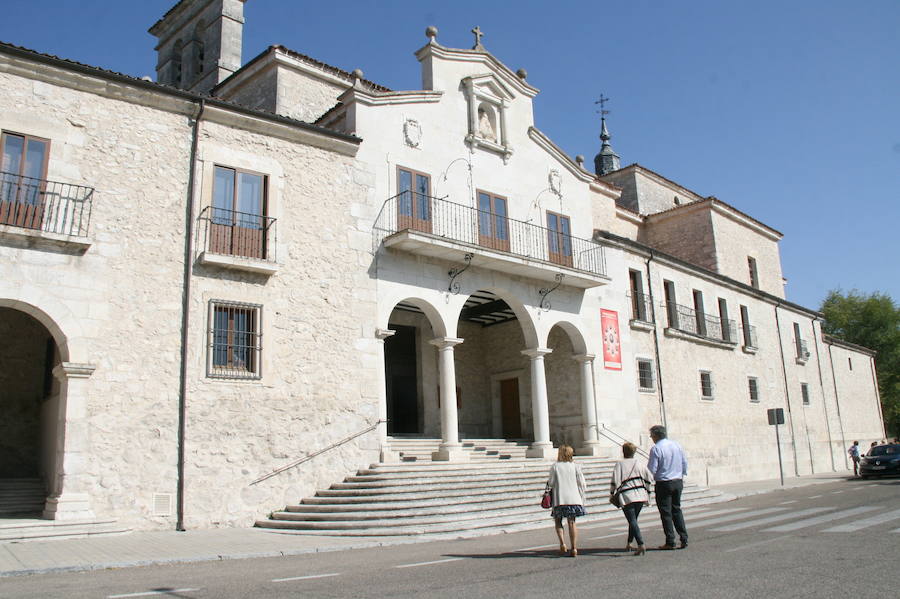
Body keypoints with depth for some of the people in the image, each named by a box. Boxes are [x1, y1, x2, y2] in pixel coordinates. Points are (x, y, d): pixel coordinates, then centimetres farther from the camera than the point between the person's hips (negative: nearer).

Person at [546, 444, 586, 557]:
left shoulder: (554, 467, -1)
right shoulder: (575, 466, 5)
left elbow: (551, 483, 0)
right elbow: (582, 483, 4)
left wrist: (548, 484, 23)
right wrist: (582, 499, 12)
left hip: (560, 499, -2)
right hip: (574, 499, 2)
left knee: (558, 521, 13)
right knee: (572, 522, 7)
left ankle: (562, 544, -5)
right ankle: (574, 548, 1)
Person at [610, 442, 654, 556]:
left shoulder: (619, 464, -3)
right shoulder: (639, 464, 9)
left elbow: (615, 481, -8)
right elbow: (649, 478, 9)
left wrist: (612, 494, 3)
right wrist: (646, 491, 16)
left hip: (626, 497, -5)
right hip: (640, 496, 5)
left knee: (632, 521, -7)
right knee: (633, 520, 18)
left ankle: (641, 545, -23)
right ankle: (628, 544, 26)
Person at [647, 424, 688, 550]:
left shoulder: (656, 449, -14)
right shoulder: (677, 445, 6)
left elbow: (652, 470, -14)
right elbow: (685, 464, 12)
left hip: (663, 484, -6)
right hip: (678, 482, 6)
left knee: (666, 513, 3)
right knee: (677, 510, 17)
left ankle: (670, 542, 5)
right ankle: (684, 539, 13)